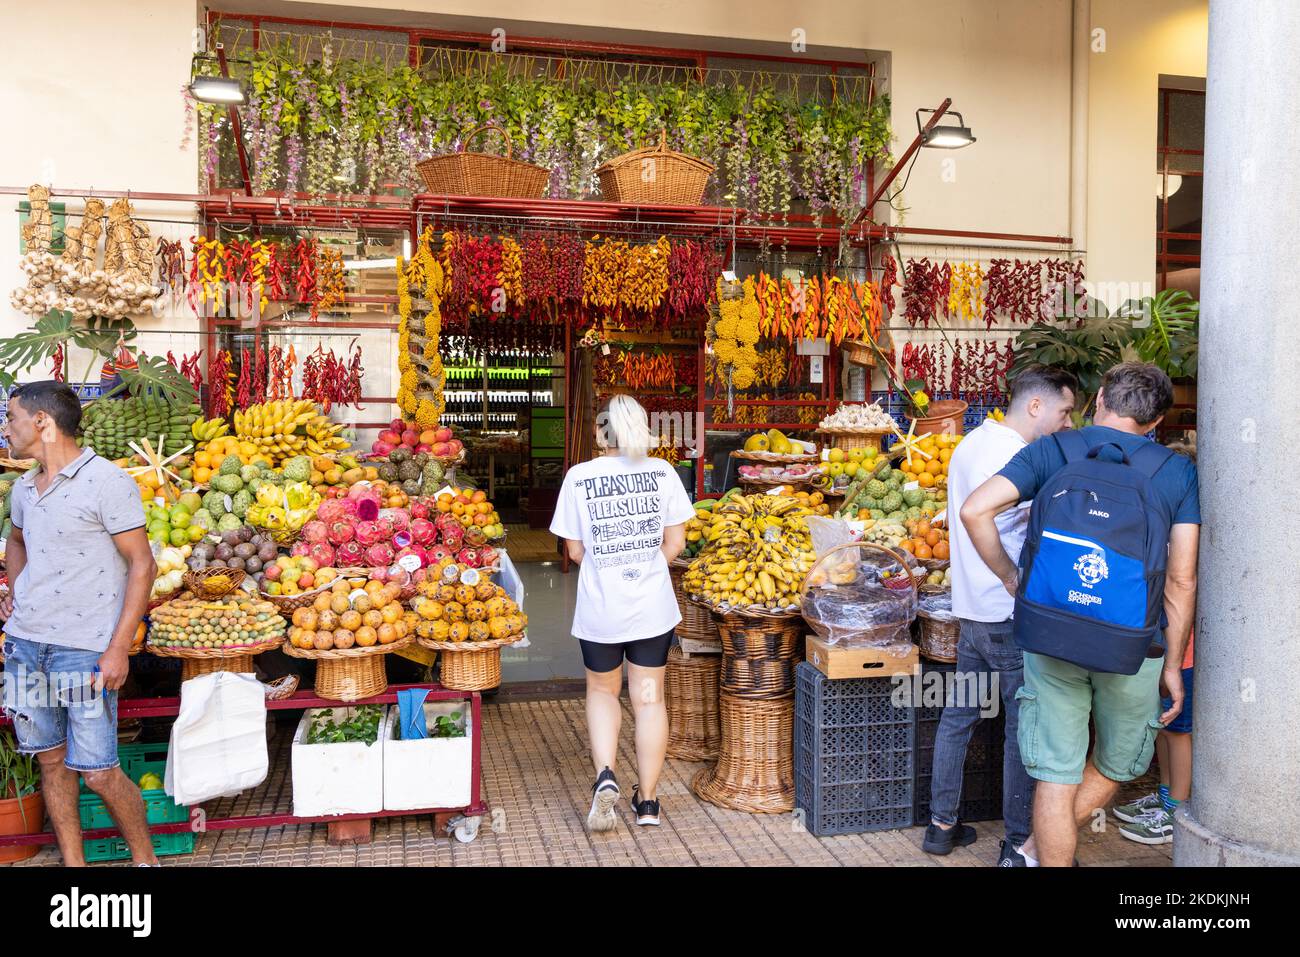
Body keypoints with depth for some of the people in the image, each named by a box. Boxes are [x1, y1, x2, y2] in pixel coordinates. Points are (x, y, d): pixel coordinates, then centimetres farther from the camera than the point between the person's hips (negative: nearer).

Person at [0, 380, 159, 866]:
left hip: (86, 648, -7)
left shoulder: (106, 481, -11)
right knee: (52, 760, 13)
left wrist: (118, 648, -15)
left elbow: (142, 565, -12)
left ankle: (145, 858, 17)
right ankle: (72, 863, 27)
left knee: (98, 772, -4)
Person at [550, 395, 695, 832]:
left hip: (600, 609, -1)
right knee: (649, 698, 13)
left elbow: (575, 550, -3)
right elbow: (675, 541, 0)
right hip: (654, 607, 1)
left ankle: (605, 776, 3)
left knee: (602, 690, 22)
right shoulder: (661, 471, -4)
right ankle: (647, 800, 22)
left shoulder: (579, 476, -8)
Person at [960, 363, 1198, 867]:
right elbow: (1181, 580, -2)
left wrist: (1009, 575, 2)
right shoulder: (1178, 471, 1)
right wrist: (1173, 664, 6)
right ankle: (1040, 847, 30)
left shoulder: (1049, 451, 1)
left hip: (1052, 640, 0)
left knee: (1057, 774, 10)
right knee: (1115, 767, 24)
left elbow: (975, 510, -12)